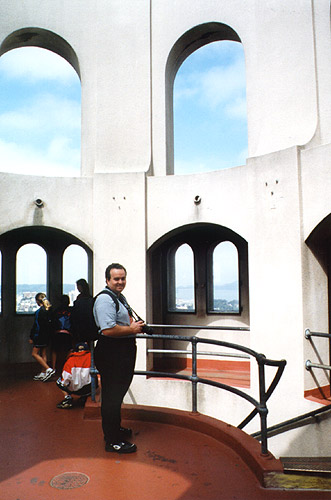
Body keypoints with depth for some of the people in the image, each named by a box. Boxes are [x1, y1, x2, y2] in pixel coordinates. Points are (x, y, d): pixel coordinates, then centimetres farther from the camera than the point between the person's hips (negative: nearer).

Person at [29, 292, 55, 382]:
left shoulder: (39, 311, -17)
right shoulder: (49, 310, 5)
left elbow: (35, 325, -14)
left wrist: (31, 337, -6)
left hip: (40, 335, -8)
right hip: (47, 335, 8)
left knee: (34, 353, 1)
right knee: (43, 354, 14)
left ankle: (49, 369, -7)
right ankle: (43, 373, 18)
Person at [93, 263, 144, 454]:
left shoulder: (120, 297, 15)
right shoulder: (105, 299, -19)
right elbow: (108, 330, -29)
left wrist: (136, 325, 10)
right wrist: (132, 329, -18)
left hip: (124, 351, 11)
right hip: (111, 354, -11)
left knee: (118, 392, 23)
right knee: (112, 396, -1)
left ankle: (115, 429, 41)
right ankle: (113, 441, 11)